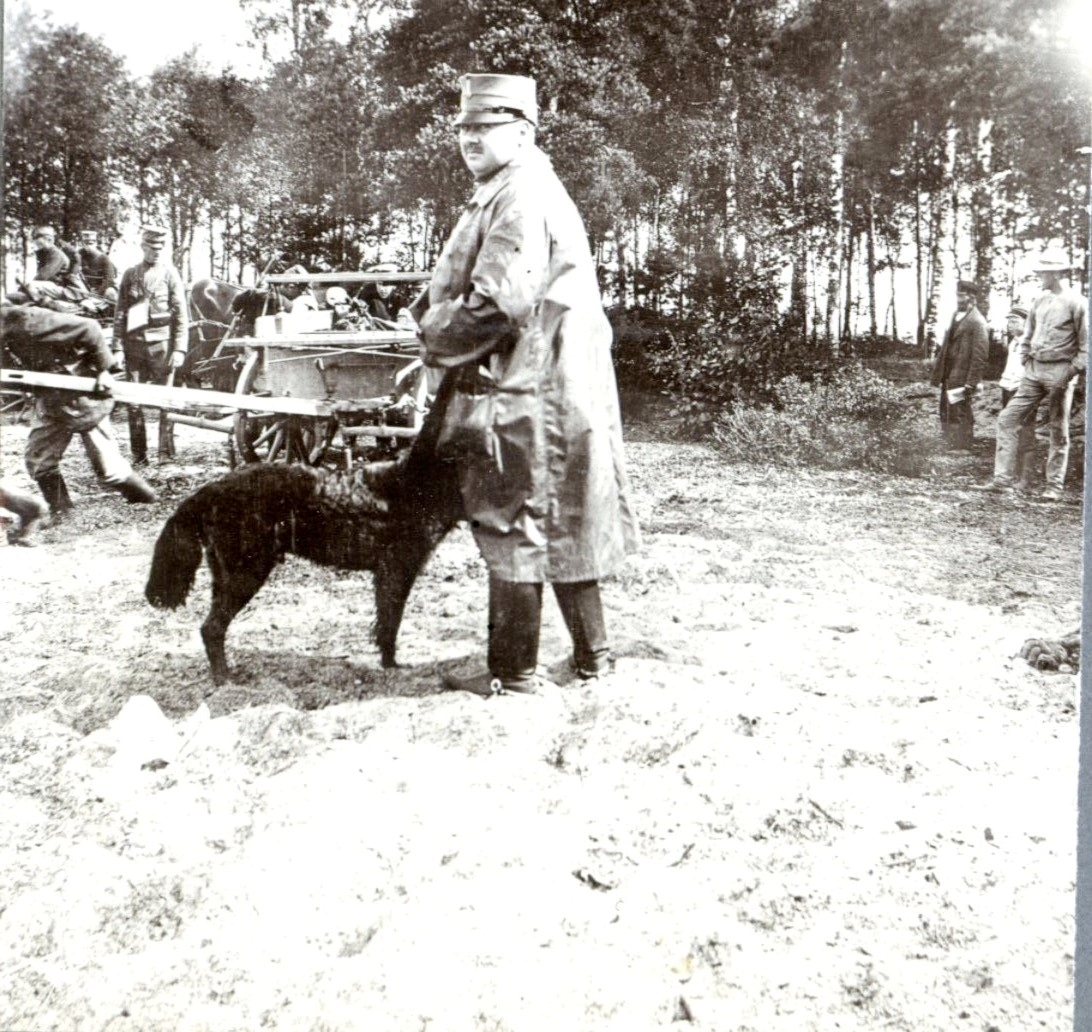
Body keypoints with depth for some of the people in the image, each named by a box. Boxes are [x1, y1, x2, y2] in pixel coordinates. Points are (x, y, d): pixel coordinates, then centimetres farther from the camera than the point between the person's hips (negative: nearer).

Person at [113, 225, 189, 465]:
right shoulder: (130, 274, 11)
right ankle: (139, 454, 8)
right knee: (134, 400, 1)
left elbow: (181, 314, 1)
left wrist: (180, 349, -6)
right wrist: (116, 345, 6)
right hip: (134, 344, 3)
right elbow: (120, 311, 13)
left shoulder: (170, 273, 4)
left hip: (161, 344, -3)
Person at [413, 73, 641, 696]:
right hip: (549, 388, 11)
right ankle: (592, 653, 25)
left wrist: (436, 340, -9)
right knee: (558, 526, 15)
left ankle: (513, 671, 8)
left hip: (525, 394, -11)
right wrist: (438, 317, 10)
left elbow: (496, 305, -23)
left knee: (513, 529, -2)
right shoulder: (523, 191, 20)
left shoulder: (520, 198, -15)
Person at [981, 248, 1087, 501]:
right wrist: (1027, 363, 9)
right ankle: (1003, 479, -3)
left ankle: (1055, 486, 11)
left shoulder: (1076, 303, -9)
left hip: (1060, 371, -6)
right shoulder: (1040, 301, 10)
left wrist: (1069, 374, -15)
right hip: (1034, 371, 6)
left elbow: (1085, 346, -9)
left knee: (1058, 431, 3)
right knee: (1008, 419, -3)